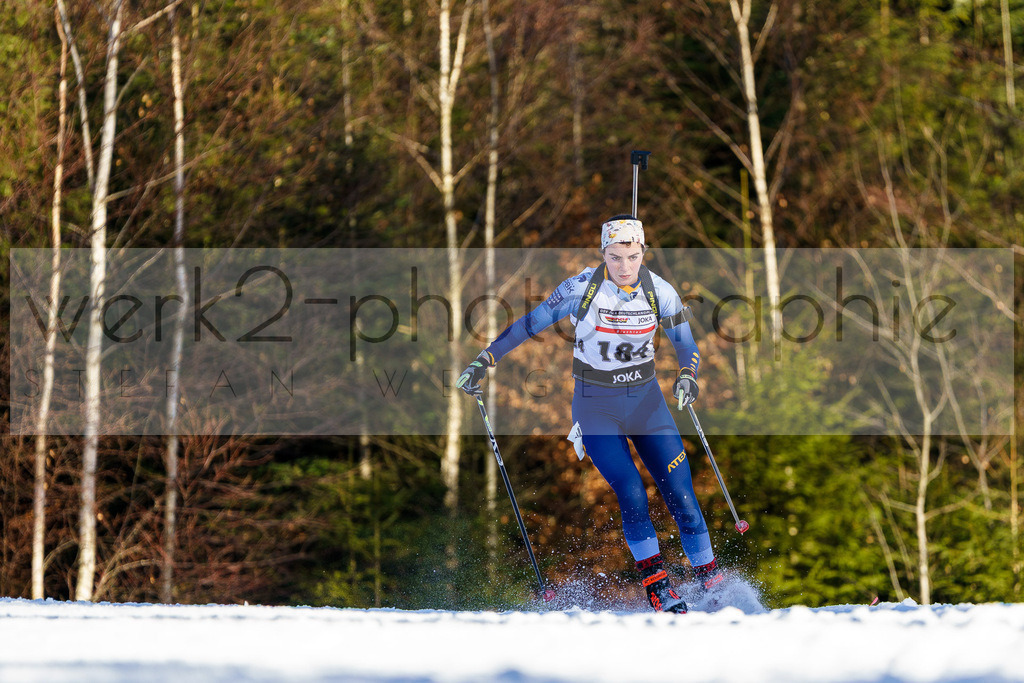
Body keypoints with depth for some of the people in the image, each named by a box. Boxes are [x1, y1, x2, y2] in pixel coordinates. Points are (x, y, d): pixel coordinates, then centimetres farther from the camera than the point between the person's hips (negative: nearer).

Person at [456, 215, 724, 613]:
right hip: (596, 407, -2)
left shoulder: (660, 292, -8)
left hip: (646, 401, 2)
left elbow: (687, 347, -2)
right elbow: (529, 324, -6)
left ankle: (712, 583, 6)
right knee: (631, 494, -17)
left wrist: (687, 378, -24)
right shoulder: (582, 288, -14)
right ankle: (659, 591, -9)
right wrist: (483, 363, -7)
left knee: (681, 497, -5)